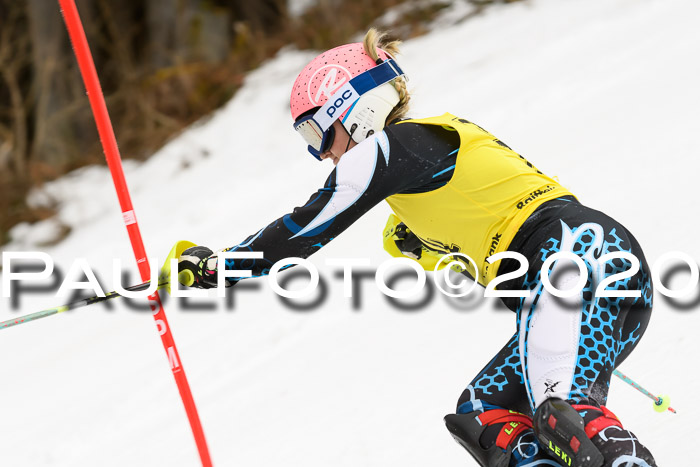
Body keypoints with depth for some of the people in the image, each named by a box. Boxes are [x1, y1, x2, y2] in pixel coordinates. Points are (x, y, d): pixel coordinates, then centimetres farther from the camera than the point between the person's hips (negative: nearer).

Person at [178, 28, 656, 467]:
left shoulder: (392, 145, -1)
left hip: (581, 250, -10)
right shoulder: (443, 136, 27)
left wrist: (212, 267, 15)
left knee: (562, 415, -29)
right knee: (482, 417, 5)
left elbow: (306, 229, 4)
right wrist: (424, 244, 20)